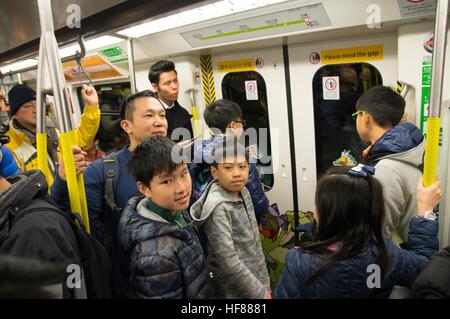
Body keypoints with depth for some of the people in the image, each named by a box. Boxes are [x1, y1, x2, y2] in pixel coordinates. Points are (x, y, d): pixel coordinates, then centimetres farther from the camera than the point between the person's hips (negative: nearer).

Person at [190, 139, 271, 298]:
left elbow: (255, 245, 5)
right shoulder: (218, 208, -24)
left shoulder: (244, 192, -2)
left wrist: (264, 284, 8)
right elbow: (229, 262, -25)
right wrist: (260, 294, -17)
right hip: (234, 291, -6)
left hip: (254, 283, 6)